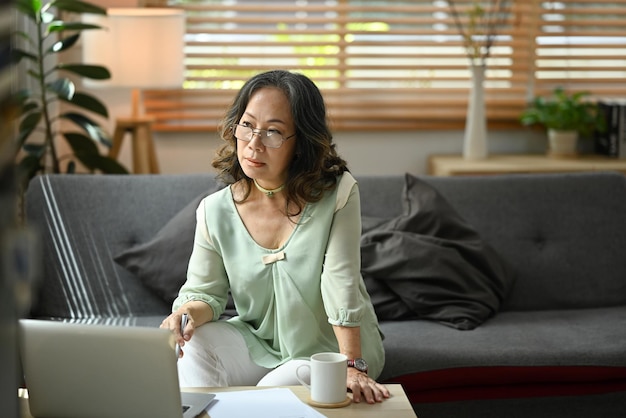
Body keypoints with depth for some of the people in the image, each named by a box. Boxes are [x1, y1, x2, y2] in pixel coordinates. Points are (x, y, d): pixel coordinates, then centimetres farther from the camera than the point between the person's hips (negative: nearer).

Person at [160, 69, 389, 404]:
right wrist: (189, 311, -26)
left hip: (330, 349, -3)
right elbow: (205, 292, -2)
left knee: (274, 392, -28)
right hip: (258, 341, 3)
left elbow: (342, 288, -23)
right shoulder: (214, 211, -9)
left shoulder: (337, 194, -19)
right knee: (191, 346, -21)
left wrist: (352, 366, -30)